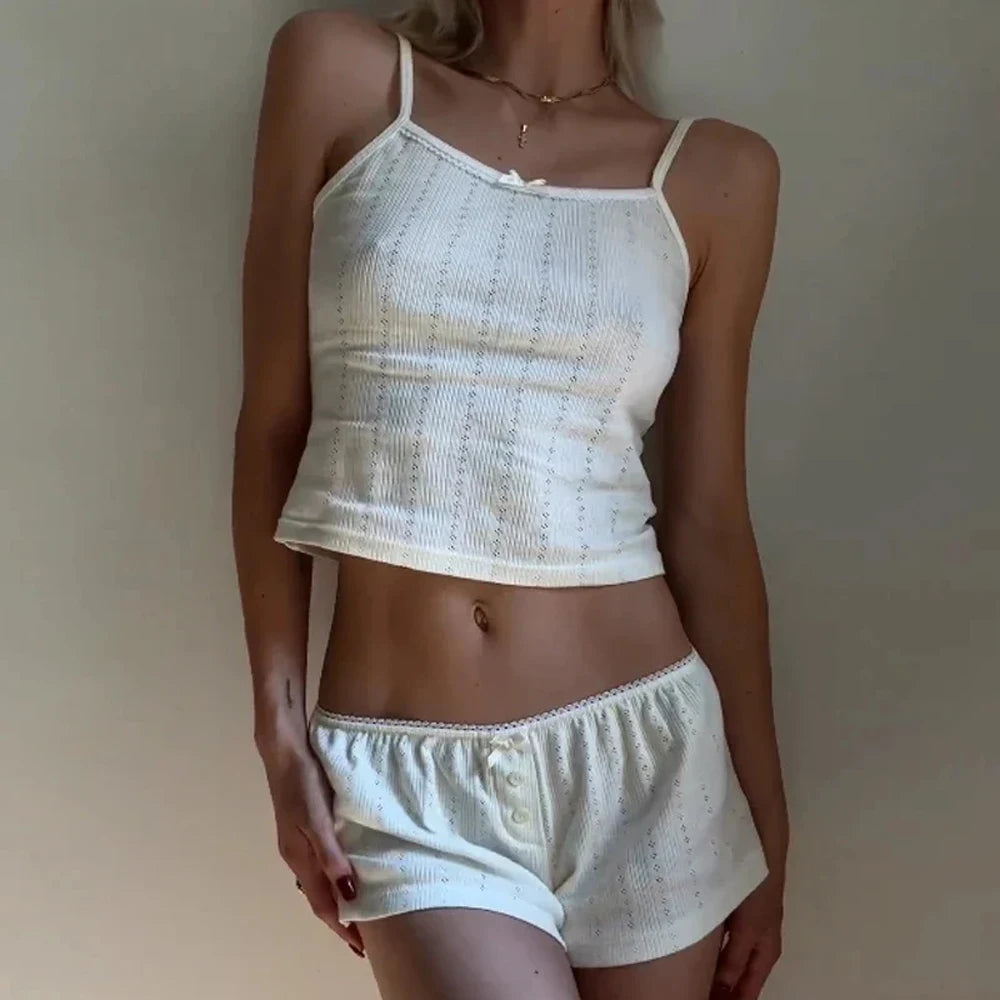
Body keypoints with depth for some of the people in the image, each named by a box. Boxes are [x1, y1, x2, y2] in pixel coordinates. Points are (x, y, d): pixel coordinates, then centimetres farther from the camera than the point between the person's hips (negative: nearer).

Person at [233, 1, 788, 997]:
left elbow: (707, 522, 5)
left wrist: (764, 822, 7)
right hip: (405, 773, -1)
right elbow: (272, 424, 1)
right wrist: (281, 729, -2)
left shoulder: (717, 173, 3)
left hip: (641, 750, 2)